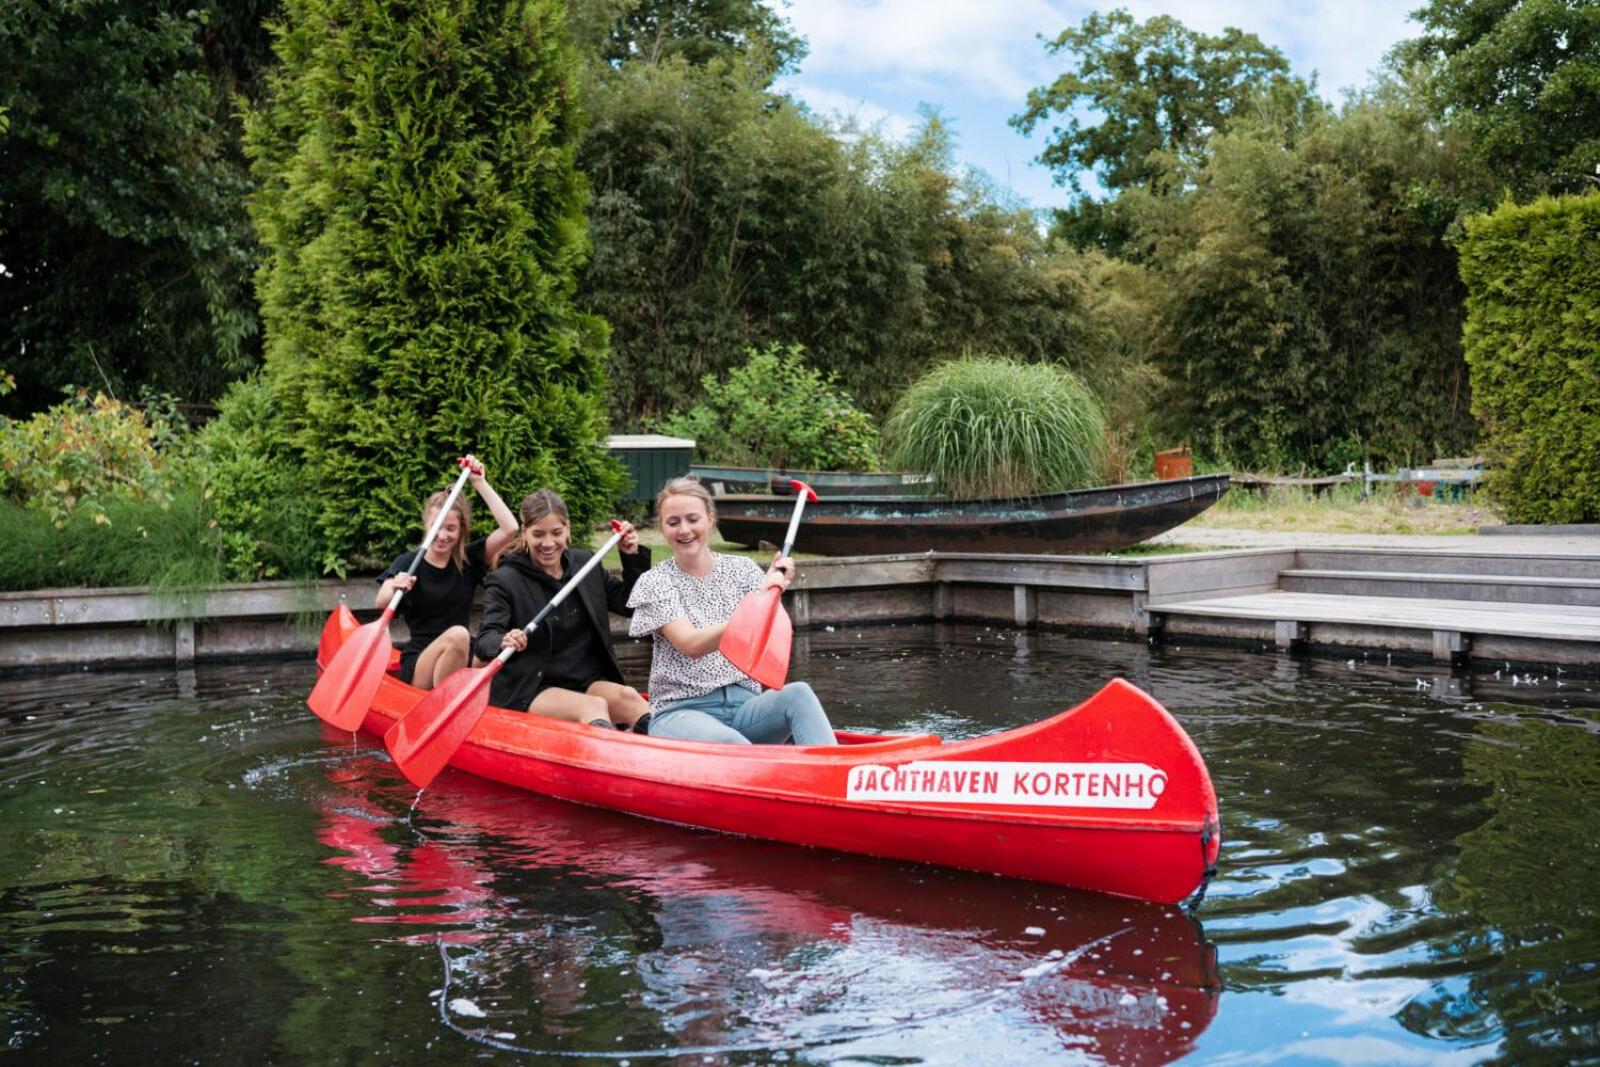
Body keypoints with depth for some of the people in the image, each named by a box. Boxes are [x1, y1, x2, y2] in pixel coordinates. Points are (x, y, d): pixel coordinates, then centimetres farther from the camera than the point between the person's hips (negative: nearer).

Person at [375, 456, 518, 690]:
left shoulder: (468, 559, 6)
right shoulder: (408, 563, -1)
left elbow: (509, 528, -7)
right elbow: (381, 603, -20)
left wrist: (480, 483, -7)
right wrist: (394, 588, -43)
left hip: (463, 661, 4)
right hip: (417, 669, -3)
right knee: (457, 634, -33)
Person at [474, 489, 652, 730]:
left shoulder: (585, 563, 12)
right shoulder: (505, 581, -3)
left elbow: (629, 604, 20)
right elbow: (485, 640, -15)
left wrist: (633, 558, 7)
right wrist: (504, 642, -38)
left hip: (588, 683, 4)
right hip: (532, 691, -4)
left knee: (628, 697, -29)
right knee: (593, 706, -33)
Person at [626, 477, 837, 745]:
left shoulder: (742, 569, 11)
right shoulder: (655, 583, 1)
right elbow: (690, 646, -16)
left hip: (743, 707, 4)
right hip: (681, 712, -3)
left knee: (798, 693, -30)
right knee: (732, 744, -38)